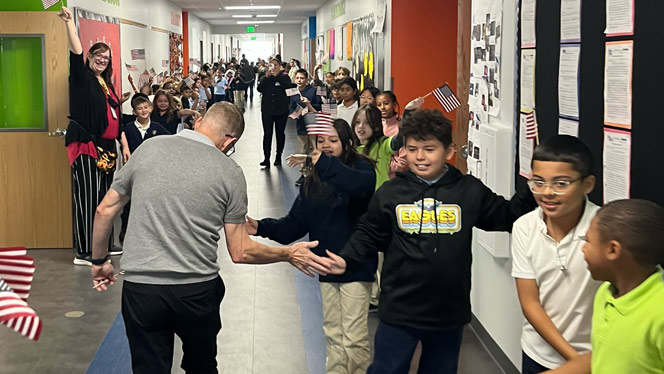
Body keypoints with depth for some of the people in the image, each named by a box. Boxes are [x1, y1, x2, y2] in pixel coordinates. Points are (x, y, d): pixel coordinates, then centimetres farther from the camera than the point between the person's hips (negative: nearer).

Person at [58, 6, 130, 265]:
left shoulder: (106, 83, 18)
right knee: (88, 197, -8)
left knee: (105, 196, 13)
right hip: (86, 146, -8)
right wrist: (69, 23, -30)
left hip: (106, 146, 8)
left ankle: (104, 244, 24)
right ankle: (84, 252, -4)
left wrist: (120, 101, 13)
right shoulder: (82, 77, -3)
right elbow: (76, 52, -21)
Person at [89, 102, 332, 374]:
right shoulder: (230, 172, -3)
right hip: (197, 291, 0)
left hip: (140, 288, 1)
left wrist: (99, 261, 22)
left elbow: (105, 210, 8)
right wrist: (288, 254, 15)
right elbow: (240, 252, 0)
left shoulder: (148, 148, 1)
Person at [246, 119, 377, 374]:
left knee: (355, 338, -1)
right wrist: (262, 227, -9)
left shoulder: (361, 167, -10)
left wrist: (322, 162, -38)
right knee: (333, 336, 18)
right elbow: (295, 223, 4)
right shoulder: (313, 180, 9)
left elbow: (362, 185, -36)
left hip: (356, 265, -6)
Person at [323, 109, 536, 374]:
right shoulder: (390, 192, -4)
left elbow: (507, 216, 7)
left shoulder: (470, 191, -2)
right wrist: (347, 260, -11)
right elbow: (368, 234, 4)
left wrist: (530, 190, -8)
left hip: (450, 310, 2)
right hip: (399, 309, -1)